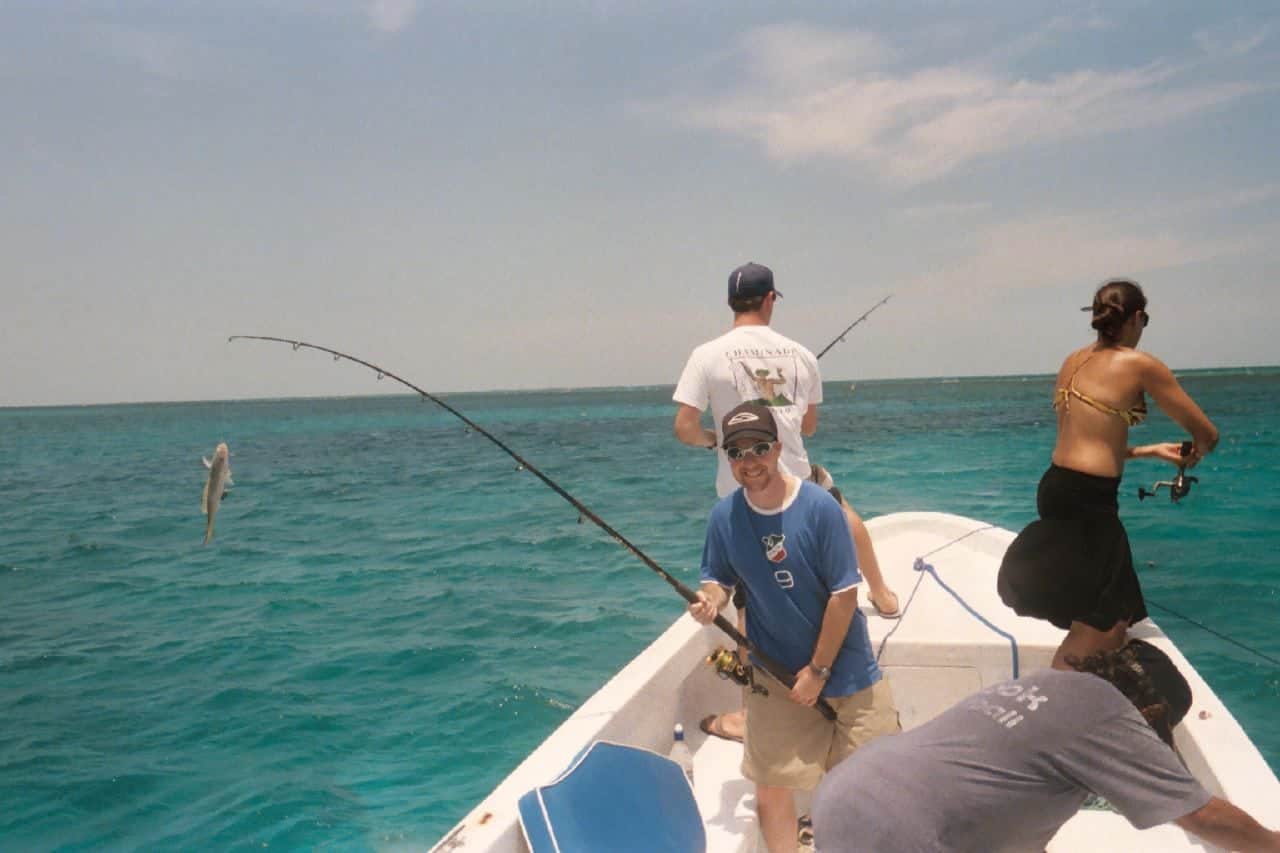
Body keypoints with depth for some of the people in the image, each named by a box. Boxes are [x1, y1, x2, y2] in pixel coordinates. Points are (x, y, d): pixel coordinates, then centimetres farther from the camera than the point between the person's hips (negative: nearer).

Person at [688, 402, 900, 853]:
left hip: (843, 668, -2)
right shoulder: (724, 516, -9)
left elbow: (844, 594, -16)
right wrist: (710, 600, -20)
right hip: (774, 675, 2)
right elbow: (718, 579, 4)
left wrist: (818, 669, -13)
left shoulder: (820, 507, -20)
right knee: (770, 787, 7)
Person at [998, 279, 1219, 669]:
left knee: (1111, 620, 20)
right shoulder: (1141, 365, -6)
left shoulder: (1075, 361, 14)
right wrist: (1193, 455, 25)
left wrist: (1150, 451, 31)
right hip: (1089, 498, -8)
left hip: (1057, 487, 8)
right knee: (1096, 629, 2)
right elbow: (1207, 434, 1)